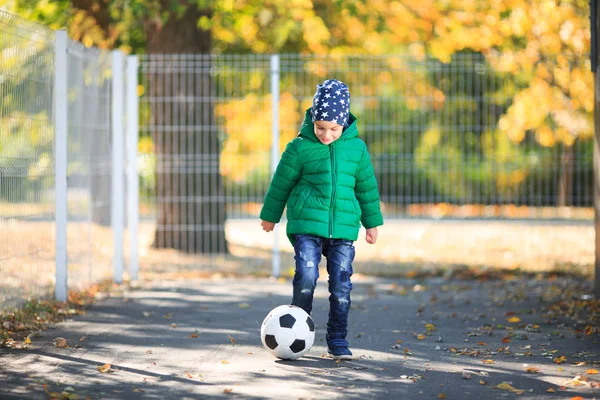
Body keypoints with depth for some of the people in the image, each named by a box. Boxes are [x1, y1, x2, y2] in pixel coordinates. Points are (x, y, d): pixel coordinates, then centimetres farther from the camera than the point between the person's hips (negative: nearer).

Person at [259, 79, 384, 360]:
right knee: (306, 275, -16)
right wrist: (270, 215, 18)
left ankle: (337, 340, 12)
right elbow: (281, 183, 10)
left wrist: (372, 222, 20)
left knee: (341, 285, -1)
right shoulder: (300, 147, -2)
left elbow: (367, 186, 16)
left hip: (343, 227, 2)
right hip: (307, 223, -2)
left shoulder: (356, 148, 6)